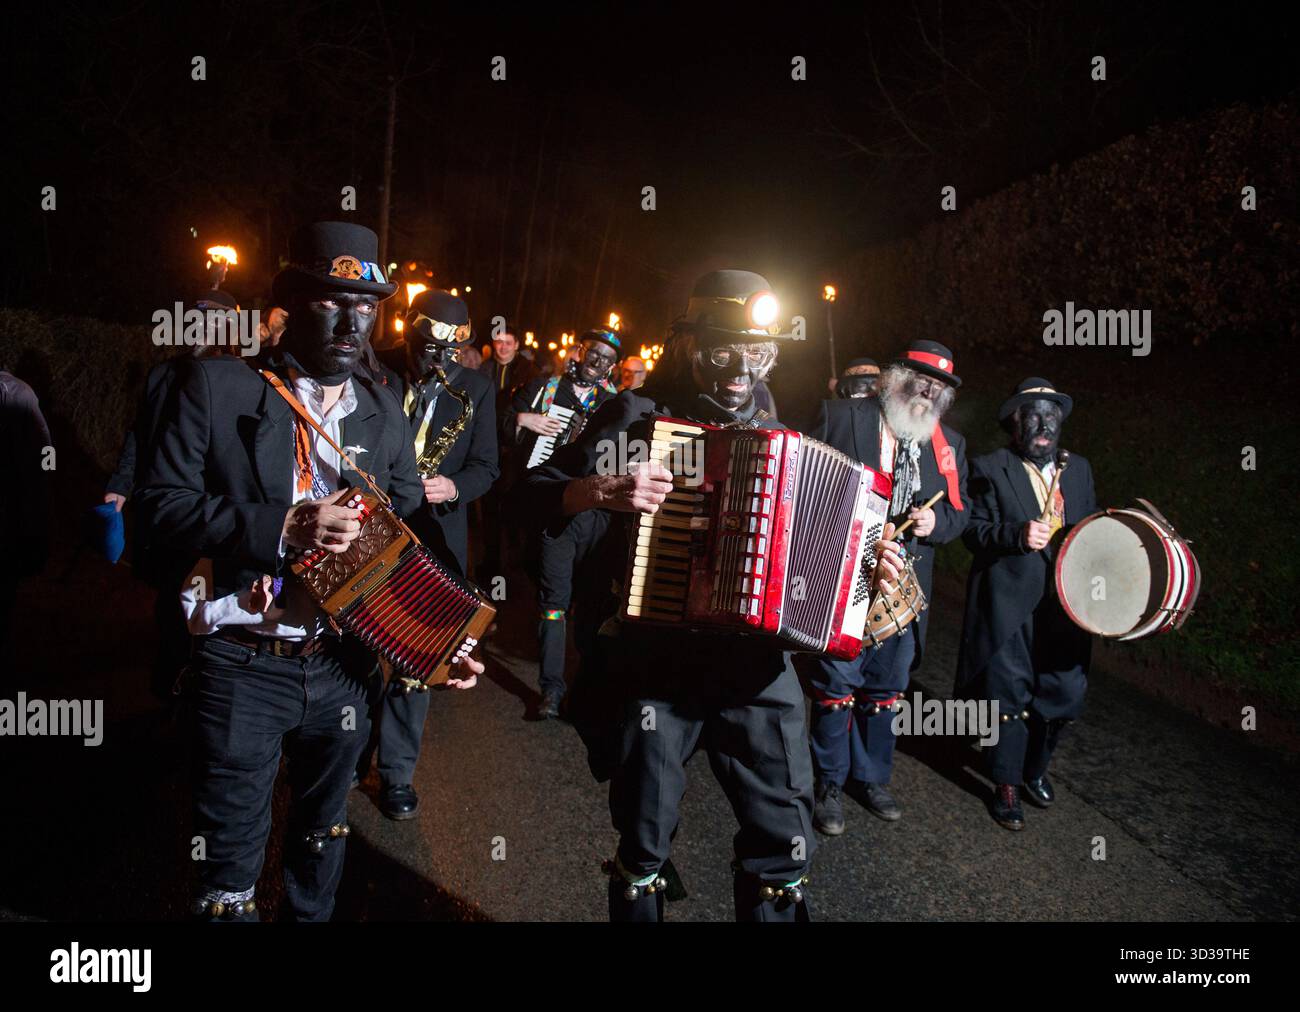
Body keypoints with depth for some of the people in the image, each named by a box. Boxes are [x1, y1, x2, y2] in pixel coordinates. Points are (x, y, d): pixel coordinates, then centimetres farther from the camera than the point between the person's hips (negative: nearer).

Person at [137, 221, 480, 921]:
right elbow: (161, 500, -11)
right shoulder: (219, 386, -7)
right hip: (242, 668, -4)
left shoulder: (384, 414, 6)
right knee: (230, 859, 9)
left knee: (323, 835, 22)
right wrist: (283, 526, -25)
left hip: (343, 667, 4)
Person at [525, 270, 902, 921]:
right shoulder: (639, 413, -1)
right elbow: (540, 491, -1)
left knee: (784, 842, 6)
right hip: (651, 656, -3)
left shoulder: (776, 436, 12)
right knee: (645, 845, 9)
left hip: (754, 660, 3)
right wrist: (602, 490, -20)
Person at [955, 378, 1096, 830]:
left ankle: (1035, 768, 34)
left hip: (1065, 604, 5)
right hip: (1011, 603, -4)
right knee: (1010, 695, 3)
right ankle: (1006, 787, 20)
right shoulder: (991, 469, -2)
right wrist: (1017, 535, -22)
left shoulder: (1079, 469, 14)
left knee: (1064, 694, 8)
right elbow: (973, 530, -6)